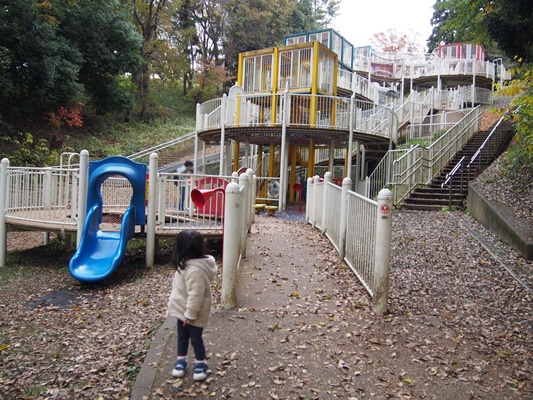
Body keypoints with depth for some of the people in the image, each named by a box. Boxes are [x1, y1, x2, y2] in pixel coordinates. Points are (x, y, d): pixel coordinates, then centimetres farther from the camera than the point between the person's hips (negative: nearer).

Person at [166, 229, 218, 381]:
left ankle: (201, 364, 28)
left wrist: (190, 314, -23)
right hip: (183, 310, 9)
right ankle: (181, 360, 38)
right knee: (182, 337, 21)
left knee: (195, 338, 9)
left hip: (192, 314, -9)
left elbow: (196, 295, -31)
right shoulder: (188, 264, -1)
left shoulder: (195, 270, -34)